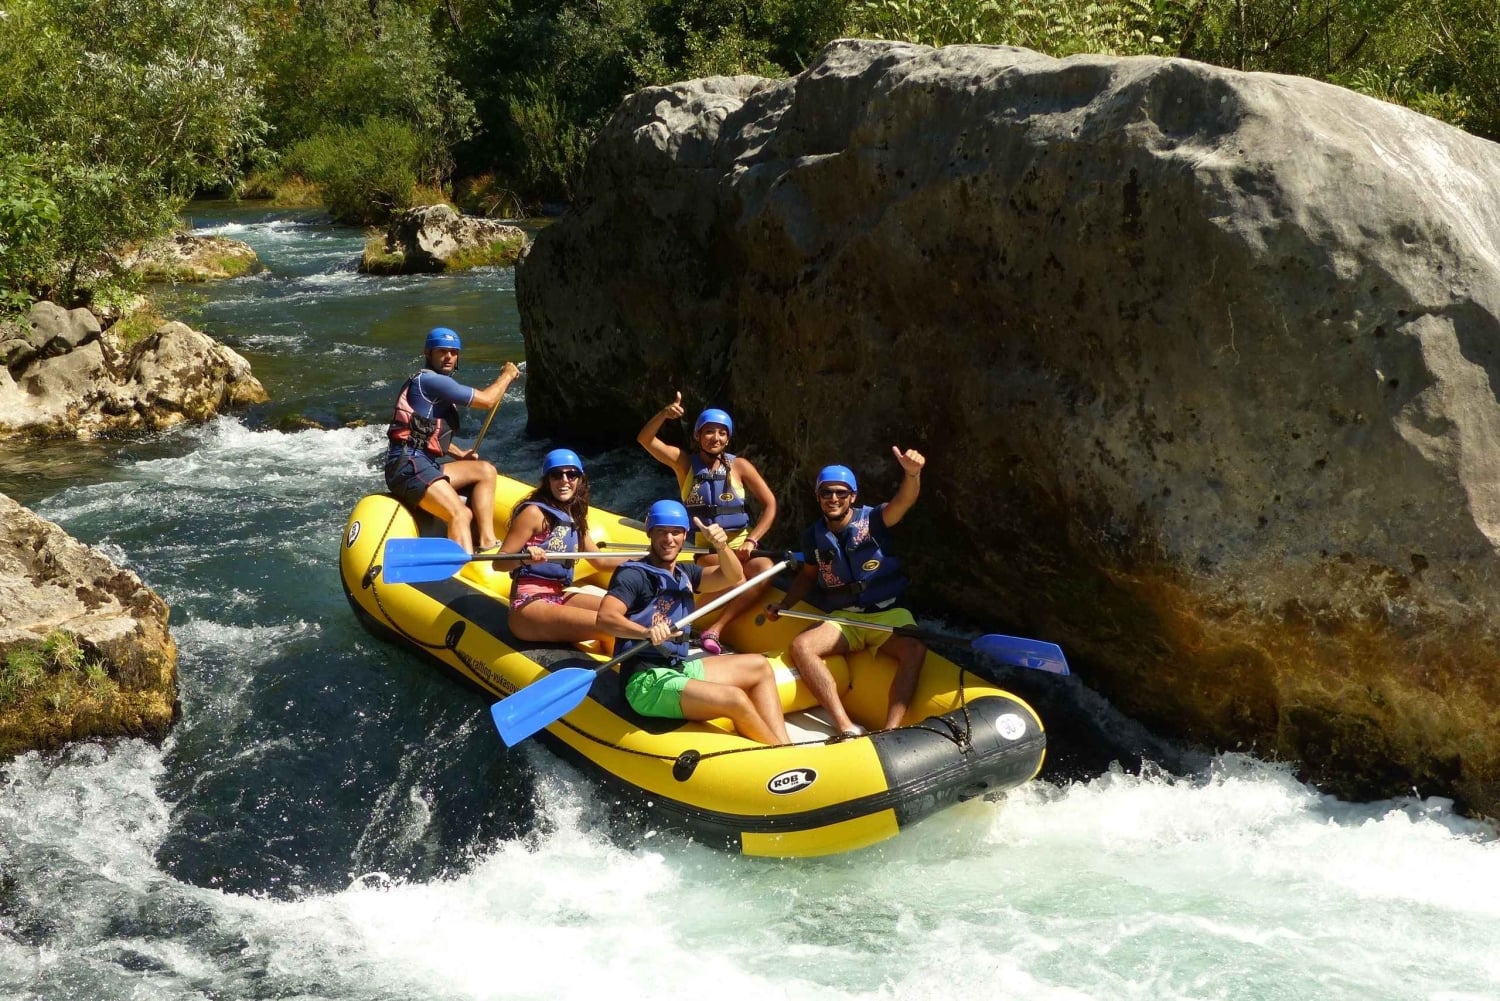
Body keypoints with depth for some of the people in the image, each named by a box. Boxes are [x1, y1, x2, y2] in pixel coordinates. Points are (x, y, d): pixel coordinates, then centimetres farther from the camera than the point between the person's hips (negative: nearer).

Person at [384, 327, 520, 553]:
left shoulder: (438, 383, 22)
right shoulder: (430, 380, -10)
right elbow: (487, 400, -8)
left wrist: (459, 454, 21)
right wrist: (507, 375, 9)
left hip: (426, 464, 10)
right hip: (408, 466, -10)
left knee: (486, 471, 9)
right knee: (461, 514, -23)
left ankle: (486, 543, -3)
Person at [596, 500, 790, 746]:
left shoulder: (684, 573, 18)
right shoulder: (634, 573, -7)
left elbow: (733, 577, 5)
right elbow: (605, 617, -24)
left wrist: (721, 545, -15)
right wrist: (646, 632, -41)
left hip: (680, 669, 10)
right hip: (647, 681, -10)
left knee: (759, 667, 11)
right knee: (735, 700, -24)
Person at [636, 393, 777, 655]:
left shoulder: (738, 466, 1)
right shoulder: (684, 462, 1)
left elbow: (769, 505, 2)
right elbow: (645, 439, -10)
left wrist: (751, 540, -10)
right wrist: (664, 414, -29)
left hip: (739, 545, 2)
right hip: (702, 548, -2)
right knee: (738, 572, -35)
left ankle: (714, 631, -34)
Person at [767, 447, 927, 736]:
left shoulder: (872, 520, -7)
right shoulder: (814, 537, 4)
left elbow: (903, 501, -27)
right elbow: (808, 574, 22)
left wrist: (912, 473, -50)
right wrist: (784, 605, 6)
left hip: (888, 614, -3)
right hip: (843, 619, 3)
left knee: (914, 649, -34)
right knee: (801, 646, -25)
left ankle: (890, 731, -42)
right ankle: (846, 727, -37)